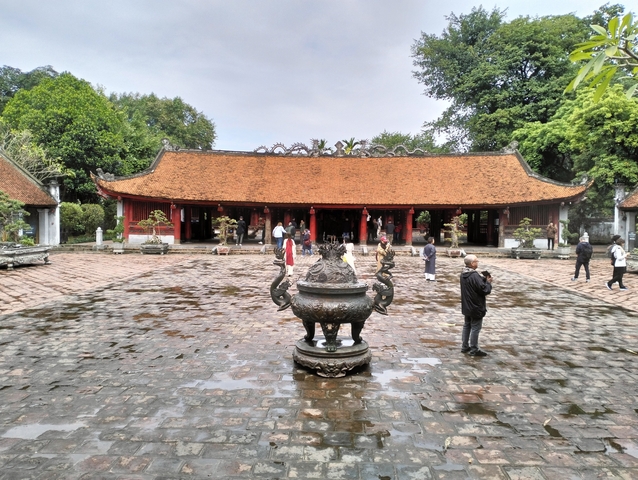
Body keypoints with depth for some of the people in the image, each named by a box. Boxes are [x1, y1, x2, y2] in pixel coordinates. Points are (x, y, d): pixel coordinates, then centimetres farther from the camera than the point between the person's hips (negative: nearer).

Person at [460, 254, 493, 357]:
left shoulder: (463, 274, 3)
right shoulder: (475, 276, -26)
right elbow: (485, 290, -22)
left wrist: (483, 279, 0)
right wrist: (488, 282, -5)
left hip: (466, 306, 9)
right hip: (476, 307, -9)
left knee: (467, 326, 17)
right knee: (476, 328, 3)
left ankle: (465, 346, 26)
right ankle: (474, 350, 12)